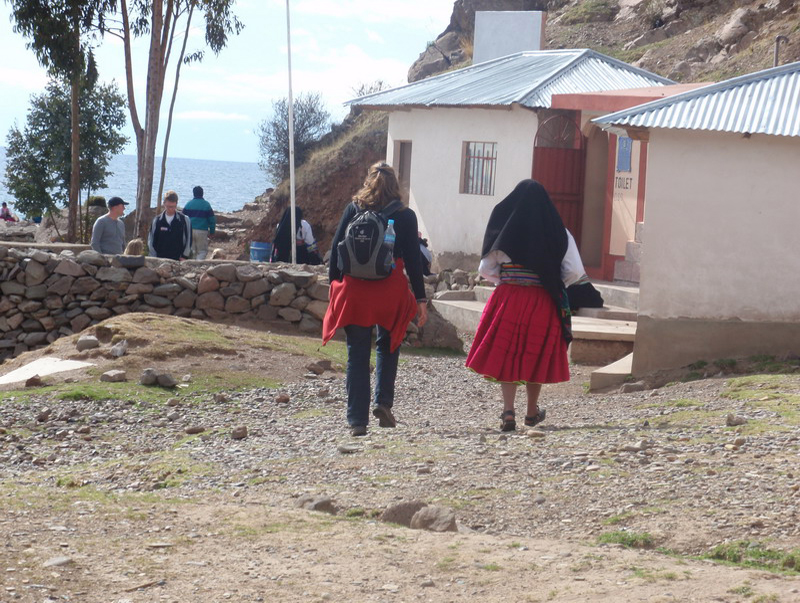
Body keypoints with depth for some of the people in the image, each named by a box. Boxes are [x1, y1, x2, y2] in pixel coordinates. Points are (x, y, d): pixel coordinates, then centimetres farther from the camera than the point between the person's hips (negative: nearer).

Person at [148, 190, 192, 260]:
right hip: (160, 259, 2)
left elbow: (189, 240, 5)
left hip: (178, 259, -2)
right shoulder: (157, 220, 5)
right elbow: (151, 240, 9)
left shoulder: (184, 220, 0)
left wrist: (184, 256, -1)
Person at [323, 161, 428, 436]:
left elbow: (336, 251, 3)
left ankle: (357, 420, 4)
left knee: (357, 355, 5)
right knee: (388, 347, 21)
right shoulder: (405, 216, 0)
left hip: (355, 290, 1)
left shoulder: (353, 210, 4)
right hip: (391, 291, 0)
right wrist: (420, 299, 5)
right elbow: (413, 259, 1)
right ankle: (383, 402, 6)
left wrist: (335, 287, 10)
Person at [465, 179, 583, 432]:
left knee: (507, 354, 5)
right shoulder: (557, 233, -3)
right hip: (543, 304, 1)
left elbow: (485, 269, 2)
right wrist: (554, 285, 12)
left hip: (508, 298, -1)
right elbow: (574, 271, -5)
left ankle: (508, 411, -9)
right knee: (535, 354, 14)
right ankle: (532, 412, 26)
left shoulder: (504, 230, -2)